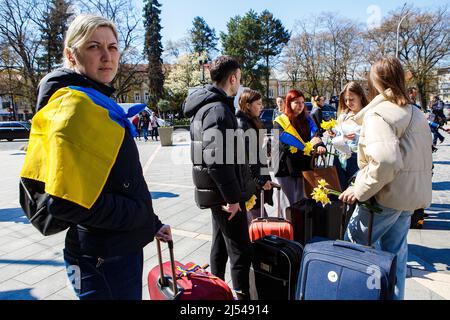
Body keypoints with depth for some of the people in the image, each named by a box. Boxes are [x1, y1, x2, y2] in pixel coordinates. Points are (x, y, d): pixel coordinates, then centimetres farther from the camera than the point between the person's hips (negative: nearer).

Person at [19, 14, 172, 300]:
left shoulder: (99, 103, 10)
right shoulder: (74, 105, -19)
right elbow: (66, 201, -26)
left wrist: (150, 223, 14)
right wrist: (146, 218, -16)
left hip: (122, 248, 9)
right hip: (104, 260, -9)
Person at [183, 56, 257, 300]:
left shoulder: (206, 105, 13)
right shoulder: (218, 109, -19)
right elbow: (217, 159, -27)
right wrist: (232, 197, -22)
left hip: (218, 191, 11)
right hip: (224, 192, -11)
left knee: (220, 243, 21)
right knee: (241, 251, -2)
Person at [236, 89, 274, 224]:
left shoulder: (253, 122, 16)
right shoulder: (240, 124, -14)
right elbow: (241, 157, -20)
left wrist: (264, 177, 13)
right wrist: (259, 180, -20)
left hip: (257, 178, 9)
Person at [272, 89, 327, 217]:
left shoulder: (307, 120, 12)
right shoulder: (280, 122, -3)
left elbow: (315, 135, -4)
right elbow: (283, 145, -14)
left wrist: (319, 145, -26)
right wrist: (306, 148, -18)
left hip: (303, 167, 4)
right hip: (286, 168, -4)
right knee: (289, 204, 1)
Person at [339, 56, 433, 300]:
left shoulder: (377, 114, -16)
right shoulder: (416, 113, 13)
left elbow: (385, 159, -30)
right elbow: (424, 157, 18)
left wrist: (361, 190, -21)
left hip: (386, 194, -8)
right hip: (412, 193, 9)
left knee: (354, 243, 7)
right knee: (396, 250, 18)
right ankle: (395, 295, 30)